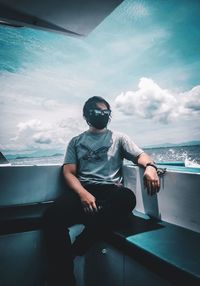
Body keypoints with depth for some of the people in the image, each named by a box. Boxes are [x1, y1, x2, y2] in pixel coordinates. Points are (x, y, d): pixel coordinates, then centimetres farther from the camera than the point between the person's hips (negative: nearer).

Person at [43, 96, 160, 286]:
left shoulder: (118, 138, 18)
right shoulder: (76, 141, 19)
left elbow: (140, 155, 7)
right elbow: (69, 172, 7)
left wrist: (150, 166, -20)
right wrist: (83, 193, -15)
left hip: (110, 189, 0)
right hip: (82, 190, 0)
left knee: (128, 198, -37)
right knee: (53, 216, -32)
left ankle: (77, 247, -22)